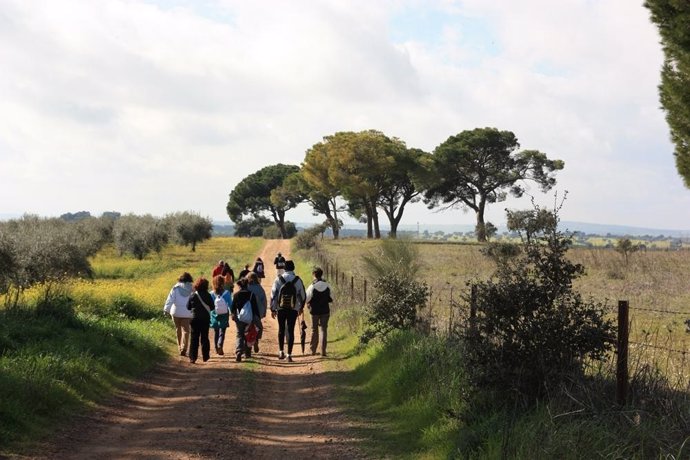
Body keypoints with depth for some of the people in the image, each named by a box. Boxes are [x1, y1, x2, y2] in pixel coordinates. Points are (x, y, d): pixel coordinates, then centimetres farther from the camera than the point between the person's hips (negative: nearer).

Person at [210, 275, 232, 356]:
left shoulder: (212, 294, -7)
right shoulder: (227, 293, -10)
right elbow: (230, 304, -5)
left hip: (214, 315, 2)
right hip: (224, 316, -2)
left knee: (216, 332, 15)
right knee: (222, 332, 2)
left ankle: (217, 349, 21)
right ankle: (220, 345, -23)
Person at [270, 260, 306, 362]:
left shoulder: (279, 279, -2)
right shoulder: (298, 280, -1)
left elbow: (273, 294, -2)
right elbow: (302, 295, 5)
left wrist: (273, 309, 4)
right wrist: (301, 307, 19)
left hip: (281, 309, 0)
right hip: (293, 309, 0)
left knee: (281, 329, 15)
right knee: (290, 331, 2)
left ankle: (281, 352, 9)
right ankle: (289, 355, 0)